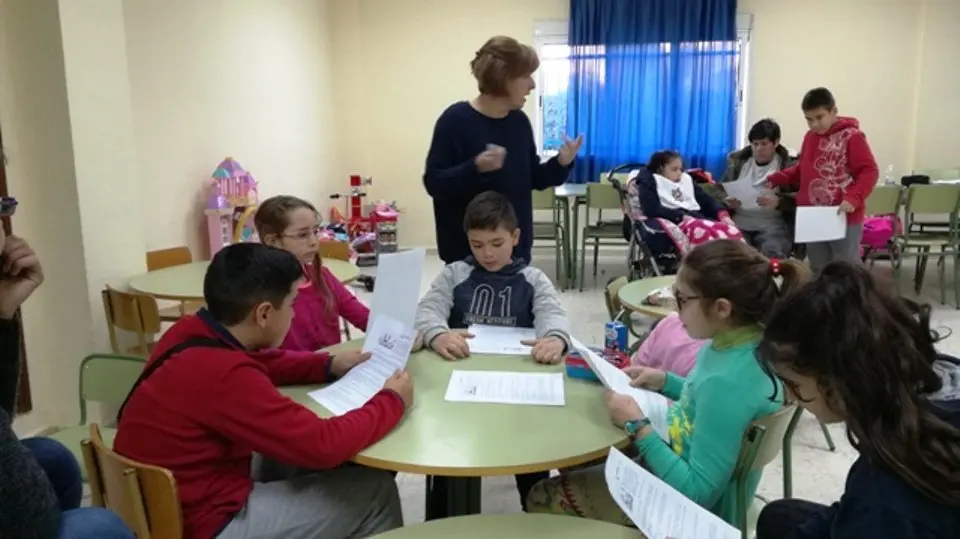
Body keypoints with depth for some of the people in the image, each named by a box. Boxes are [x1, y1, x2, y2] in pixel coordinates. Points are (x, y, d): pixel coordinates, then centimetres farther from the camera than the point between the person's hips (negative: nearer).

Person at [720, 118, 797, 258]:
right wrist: (727, 202, -6)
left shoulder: (787, 166, 7)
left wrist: (778, 202, -21)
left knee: (771, 254, -33)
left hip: (772, 224, -2)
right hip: (739, 223, 2)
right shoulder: (738, 162, 16)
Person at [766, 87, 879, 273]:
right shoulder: (809, 137, 12)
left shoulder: (852, 136, -9)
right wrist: (776, 179, 8)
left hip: (844, 219, -6)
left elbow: (869, 171, -12)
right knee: (819, 272, 14)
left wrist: (853, 199, -27)